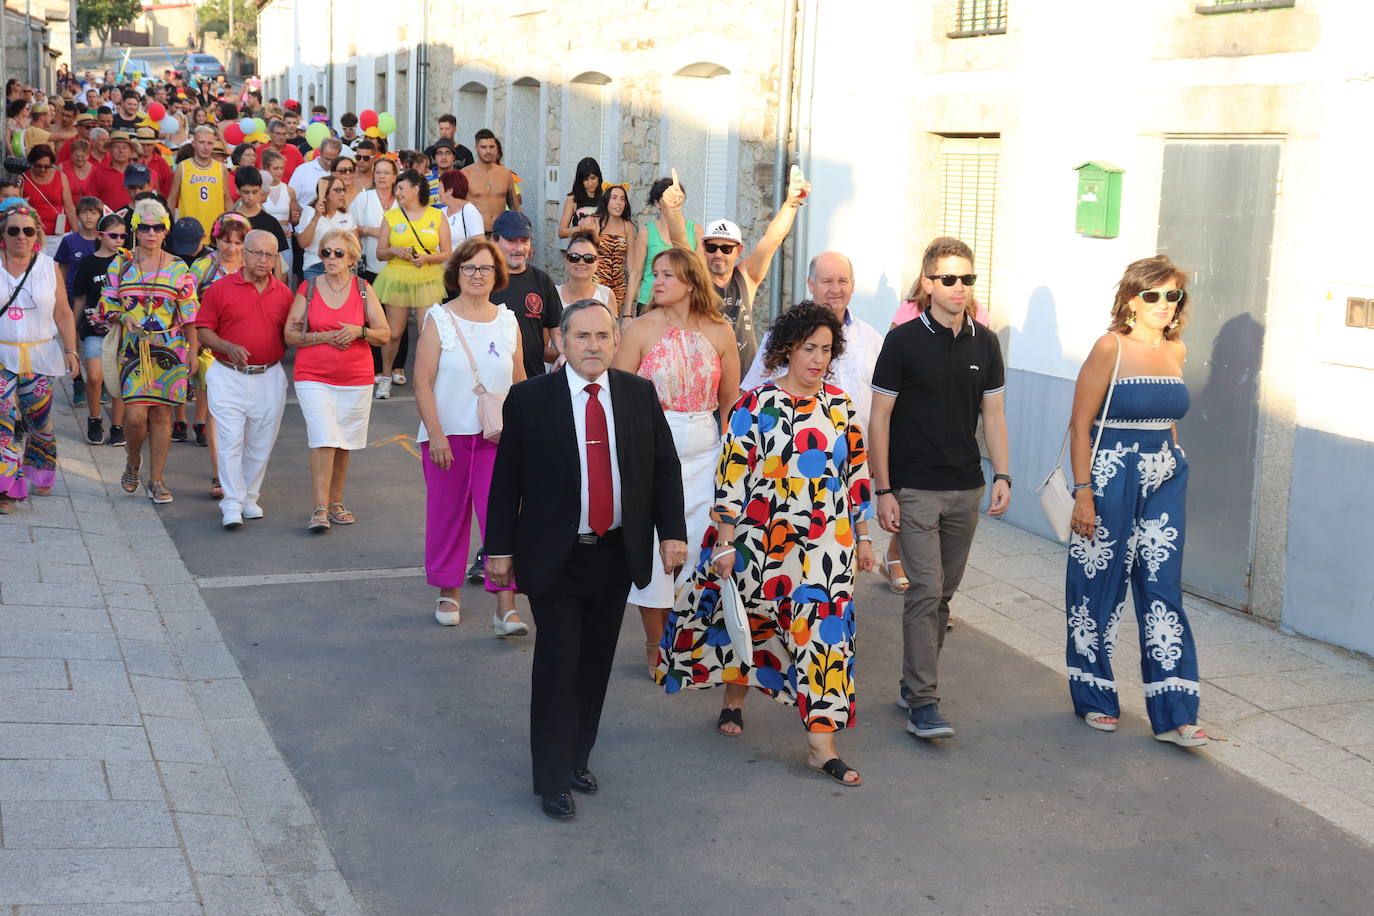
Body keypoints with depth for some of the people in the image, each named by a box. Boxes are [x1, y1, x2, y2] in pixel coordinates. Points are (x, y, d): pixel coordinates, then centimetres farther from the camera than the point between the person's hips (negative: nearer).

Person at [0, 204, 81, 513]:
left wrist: (71, 351, -2)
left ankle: (40, 475, 31)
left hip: (39, 358, 1)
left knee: (39, 420, 9)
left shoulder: (49, 268, 5)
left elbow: (63, 314, 6)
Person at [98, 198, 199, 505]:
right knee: (135, 415, -9)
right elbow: (107, 307, 9)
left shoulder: (179, 268, 5)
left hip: (170, 350, 0)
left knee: (161, 413, 2)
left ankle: (156, 479, 12)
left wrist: (193, 350, 2)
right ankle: (133, 462, 21)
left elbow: (190, 314, 6)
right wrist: (124, 318, -12)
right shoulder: (120, 266, 6)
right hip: (132, 350, 0)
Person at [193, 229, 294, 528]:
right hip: (228, 377, -3)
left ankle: (250, 498, 23)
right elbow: (204, 330, -1)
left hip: (269, 378, 3)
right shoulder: (220, 288, -1)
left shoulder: (283, 293, 8)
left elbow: (288, 335, 14)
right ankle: (232, 504, -4)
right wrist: (228, 347, -16)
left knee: (261, 443, 9)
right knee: (230, 441, -7)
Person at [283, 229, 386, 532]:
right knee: (323, 441, -13)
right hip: (314, 378, -2)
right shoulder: (308, 289, 2)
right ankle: (320, 509, -12)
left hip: (356, 379, 2)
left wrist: (359, 331, -14)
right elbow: (290, 335, 1)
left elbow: (384, 333, 5)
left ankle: (336, 502, 22)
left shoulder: (364, 289, 4)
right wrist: (324, 337, -13)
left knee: (343, 444, 9)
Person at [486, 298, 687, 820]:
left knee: (596, 663, 13)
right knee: (557, 665, -2)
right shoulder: (530, 399, -6)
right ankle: (553, 778, 10)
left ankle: (578, 757, 29)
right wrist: (500, 548, -5)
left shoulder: (640, 394, 3)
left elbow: (665, 467, 7)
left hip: (617, 555, 3)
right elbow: (506, 479, -3)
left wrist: (672, 532, 0)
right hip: (554, 558, -3)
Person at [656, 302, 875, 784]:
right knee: (747, 623, 13)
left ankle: (821, 743, 1)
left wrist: (863, 536, 12)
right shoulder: (755, 406, -8)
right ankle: (733, 699, 41)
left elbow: (857, 473, 12)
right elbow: (730, 478, -8)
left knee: (824, 633, -4)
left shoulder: (841, 406, 5)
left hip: (825, 547, 2)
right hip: (762, 540, -2)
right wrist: (725, 544, -10)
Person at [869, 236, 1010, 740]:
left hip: (966, 489, 5)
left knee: (943, 593, 11)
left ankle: (913, 682, 23)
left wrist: (1002, 476, 3)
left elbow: (993, 413, 13)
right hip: (915, 488, -5)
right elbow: (879, 419, -5)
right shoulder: (903, 341, -7)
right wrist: (883, 491, -9)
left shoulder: (984, 342, 7)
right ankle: (923, 702, -7)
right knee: (925, 591, -10)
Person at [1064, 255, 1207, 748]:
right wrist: (1084, 494, -15)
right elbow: (1080, 425, -11)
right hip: (1111, 480, -5)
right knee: (1100, 589, 7)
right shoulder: (1111, 347, -10)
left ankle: (1172, 715, 5)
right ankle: (1094, 699, 23)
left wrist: (1173, 472, 18)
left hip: (1165, 483, 5)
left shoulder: (1175, 350, 8)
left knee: (1164, 593, 3)